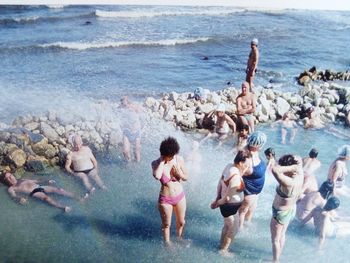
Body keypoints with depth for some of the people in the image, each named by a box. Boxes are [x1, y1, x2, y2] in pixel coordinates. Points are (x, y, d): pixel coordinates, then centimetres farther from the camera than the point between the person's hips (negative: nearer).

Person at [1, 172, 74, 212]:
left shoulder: (22, 180, 29)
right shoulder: (11, 188, 11)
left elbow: (35, 181, 31)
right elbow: (13, 196, -8)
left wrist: (47, 181, 23)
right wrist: (20, 198, -32)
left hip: (40, 186, 6)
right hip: (33, 192, -6)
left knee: (58, 189, -12)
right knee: (46, 197, -35)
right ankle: (63, 207, -51)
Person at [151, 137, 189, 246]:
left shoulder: (179, 159, -12)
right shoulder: (157, 163, -20)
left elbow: (186, 177, -2)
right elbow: (157, 176, -42)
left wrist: (179, 173, -23)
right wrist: (162, 161, -32)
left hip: (180, 196, 3)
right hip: (165, 199, -3)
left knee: (181, 222, 24)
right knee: (166, 224, 18)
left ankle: (179, 237, 54)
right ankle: (167, 243, 47)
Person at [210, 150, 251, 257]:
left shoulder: (229, 166, -7)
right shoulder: (236, 177, -34)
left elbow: (220, 183, 4)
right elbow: (228, 198, -26)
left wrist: (217, 198, 9)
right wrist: (216, 204, -10)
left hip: (227, 204, 9)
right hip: (229, 206, -9)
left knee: (227, 226, 29)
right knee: (234, 229, 15)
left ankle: (222, 245, 50)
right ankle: (223, 250, 35)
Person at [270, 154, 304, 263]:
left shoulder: (289, 183, -40)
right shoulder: (300, 175, -16)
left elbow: (274, 170, -55)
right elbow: (299, 160, -3)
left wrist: (291, 167, -43)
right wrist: (296, 161, -25)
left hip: (281, 213, -8)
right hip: (291, 210, 8)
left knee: (275, 239, 17)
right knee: (282, 235, 31)